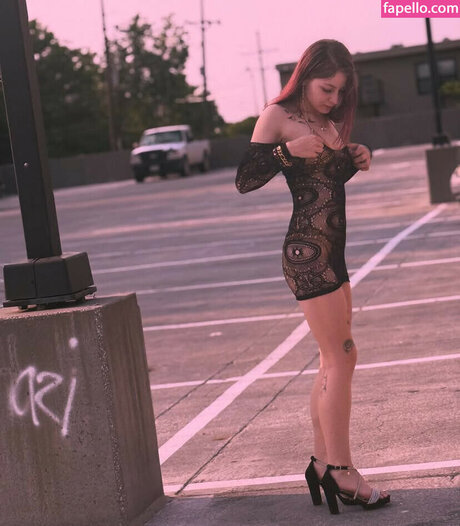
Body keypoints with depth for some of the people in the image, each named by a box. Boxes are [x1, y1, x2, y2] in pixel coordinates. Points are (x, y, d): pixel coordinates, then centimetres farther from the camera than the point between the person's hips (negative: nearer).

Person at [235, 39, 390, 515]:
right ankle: (339, 471, -3)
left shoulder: (329, 121, 16)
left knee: (333, 361, 11)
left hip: (332, 252, 9)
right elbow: (244, 180, -12)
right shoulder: (277, 116, -7)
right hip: (306, 252, -9)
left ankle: (323, 462, 19)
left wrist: (356, 158, 8)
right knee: (341, 357, -9)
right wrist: (289, 150, -24)